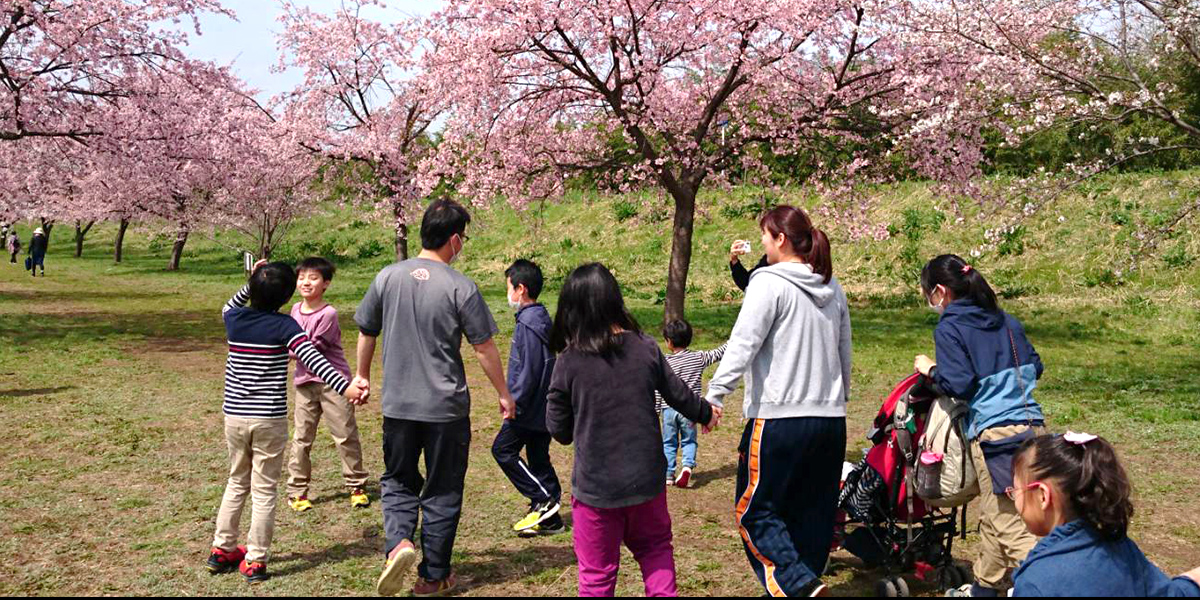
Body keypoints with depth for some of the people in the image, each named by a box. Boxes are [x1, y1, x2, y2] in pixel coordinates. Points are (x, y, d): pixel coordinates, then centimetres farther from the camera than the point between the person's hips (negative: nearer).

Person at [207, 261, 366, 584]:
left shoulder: (234, 319, 1)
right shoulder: (284, 326, -12)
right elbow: (314, 360, -24)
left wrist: (251, 283, 21)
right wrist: (345, 387, -32)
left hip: (234, 416, 5)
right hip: (270, 420, -4)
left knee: (237, 483, 21)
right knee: (264, 491, 5)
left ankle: (222, 549, 27)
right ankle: (255, 560, 6)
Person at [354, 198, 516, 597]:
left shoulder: (388, 277, 0)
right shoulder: (461, 288, -11)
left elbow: (366, 333, 10)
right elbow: (484, 348, -7)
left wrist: (362, 376, 27)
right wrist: (504, 394, 6)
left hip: (397, 404, 3)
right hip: (446, 407, -3)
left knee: (398, 481, 19)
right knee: (442, 492, 11)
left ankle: (398, 543, -6)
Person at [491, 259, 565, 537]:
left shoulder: (528, 323, -17)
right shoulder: (542, 319, 13)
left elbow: (529, 371, -22)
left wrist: (514, 403, -18)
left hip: (530, 408, -10)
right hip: (544, 408, 10)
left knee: (503, 449, -2)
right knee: (538, 458, 12)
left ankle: (544, 500, -1)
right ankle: (549, 519, 16)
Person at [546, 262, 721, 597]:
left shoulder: (569, 362, -14)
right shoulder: (645, 349, -6)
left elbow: (559, 430, -6)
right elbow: (678, 394, 7)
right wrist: (705, 413, 28)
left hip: (595, 485, -2)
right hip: (646, 478, 3)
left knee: (597, 573, 11)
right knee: (655, 548, 25)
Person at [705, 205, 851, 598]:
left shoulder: (769, 283, -9)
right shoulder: (832, 288, 13)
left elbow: (743, 345, -16)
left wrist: (715, 395, -15)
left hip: (780, 419, -7)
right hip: (831, 419, 7)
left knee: (755, 512, 3)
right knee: (814, 516, 13)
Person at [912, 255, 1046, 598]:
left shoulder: (949, 329, -8)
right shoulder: (1007, 321, 13)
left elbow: (958, 385, -15)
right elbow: (1035, 367, 16)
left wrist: (931, 370, 2)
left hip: (994, 434, -8)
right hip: (1032, 425, 8)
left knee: (1010, 525, -2)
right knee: (993, 515, 21)